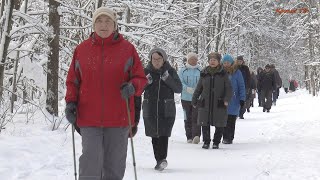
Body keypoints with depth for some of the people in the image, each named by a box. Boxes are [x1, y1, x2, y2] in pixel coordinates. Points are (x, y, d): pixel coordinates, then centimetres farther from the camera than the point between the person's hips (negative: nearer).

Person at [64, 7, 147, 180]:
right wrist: (71, 102, -3)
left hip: (119, 118, 0)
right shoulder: (82, 49, 7)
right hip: (89, 119, 0)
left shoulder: (127, 48, 4)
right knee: (91, 162, -9)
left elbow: (140, 78, 5)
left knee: (114, 166, 9)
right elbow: (73, 81, 13)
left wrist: (133, 86, -17)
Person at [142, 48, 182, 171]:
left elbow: (179, 89, -2)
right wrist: (146, 82, -13)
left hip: (167, 110, -2)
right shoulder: (146, 72, 5)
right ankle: (160, 160, 14)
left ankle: (162, 158, -22)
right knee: (154, 135, 6)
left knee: (164, 134, -15)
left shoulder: (170, 71, 3)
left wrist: (168, 79, -15)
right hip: (150, 109, 2)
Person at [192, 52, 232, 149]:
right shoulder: (204, 73, 8)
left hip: (219, 104, -2)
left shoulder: (223, 74, 2)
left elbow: (229, 88, 0)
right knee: (205, 123, 2)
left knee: (219, 125, 2)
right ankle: (206, 141, 17)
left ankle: (216, 142, 17)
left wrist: (226, 99, -14)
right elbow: (198, 88, 15)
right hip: (205, 103, 2)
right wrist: (194, 100, 14)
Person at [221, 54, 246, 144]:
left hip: (233, 101, -2)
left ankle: (229, 137, 3)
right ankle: (225, 137, 6)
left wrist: (242, 98, -5)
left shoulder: (236, 73, 0)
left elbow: (241, 86, 1)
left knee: (231, 121, -2)